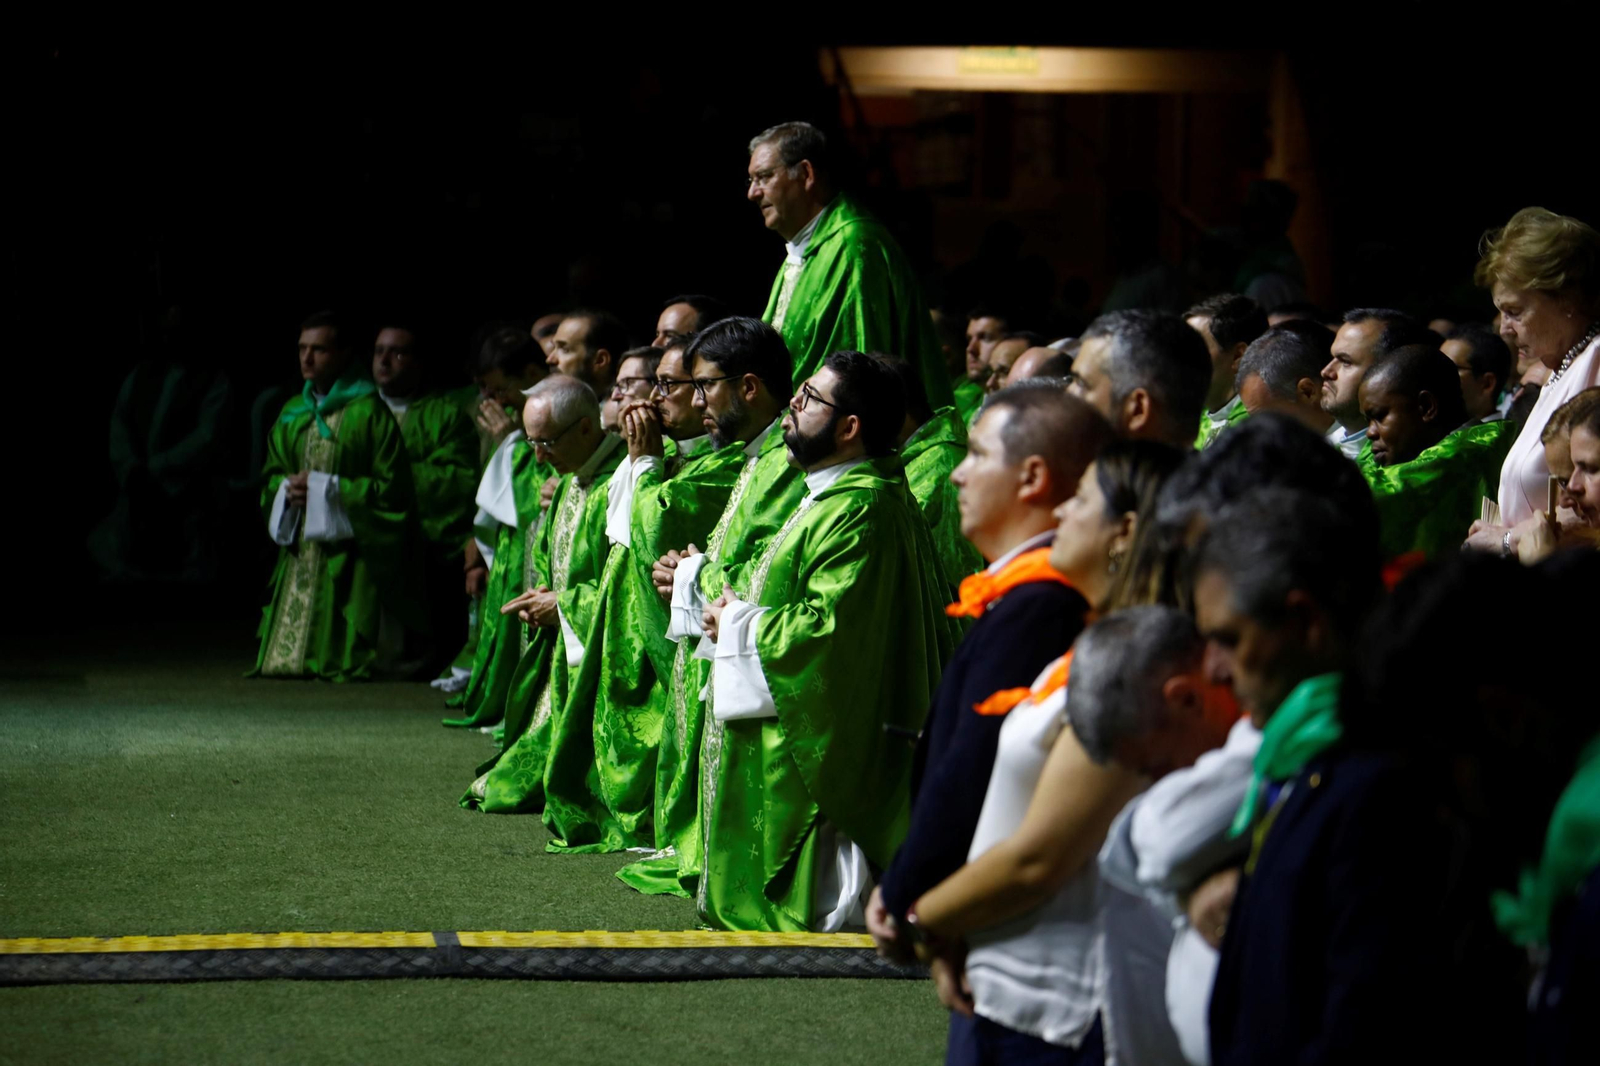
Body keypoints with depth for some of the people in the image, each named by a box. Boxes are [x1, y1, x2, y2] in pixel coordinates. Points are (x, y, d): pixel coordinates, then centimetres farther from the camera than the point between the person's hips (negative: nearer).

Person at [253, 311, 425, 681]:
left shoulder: (369, 413, -7)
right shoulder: (294, 413, 14)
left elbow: (392, 488, -11)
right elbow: (271, 474, 21)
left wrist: (324, 487, -14)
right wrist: (287, 488, -3)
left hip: (348, 556, -6)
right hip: (299, 553, 6)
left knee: (341, 663, -11)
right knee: (283, 660, 3)